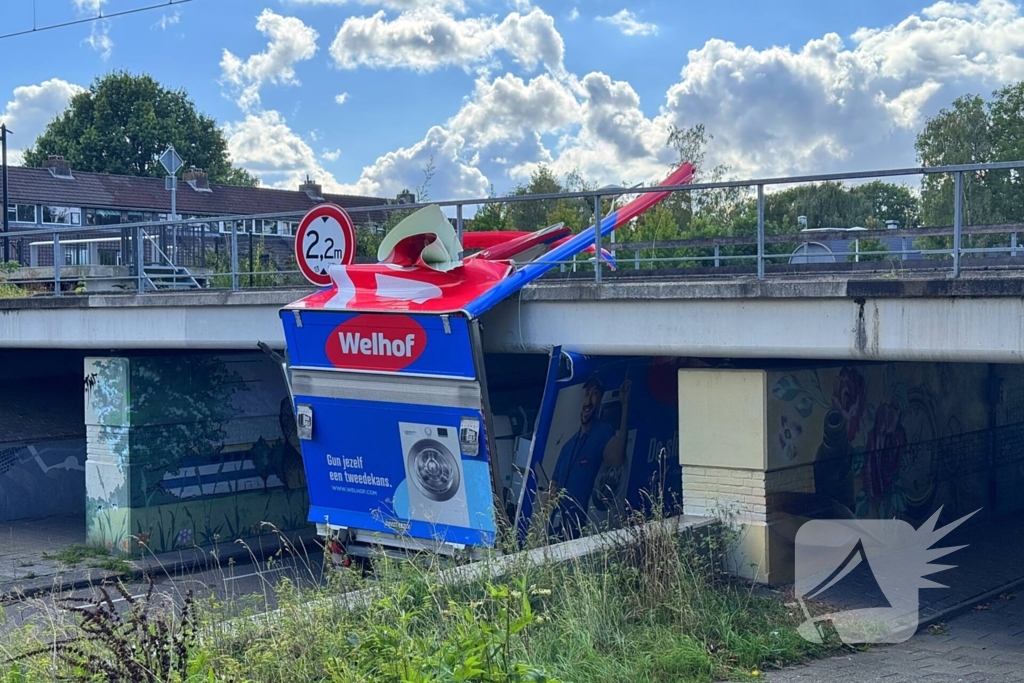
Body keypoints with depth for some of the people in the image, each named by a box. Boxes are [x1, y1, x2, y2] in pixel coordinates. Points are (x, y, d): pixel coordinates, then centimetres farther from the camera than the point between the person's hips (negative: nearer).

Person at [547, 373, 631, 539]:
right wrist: (552, 493, -2)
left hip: (583, 526, -7)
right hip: (559, 525, 7)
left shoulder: (604, 433, -2)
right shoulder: (569, 444, 20)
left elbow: (616, 459, -26)